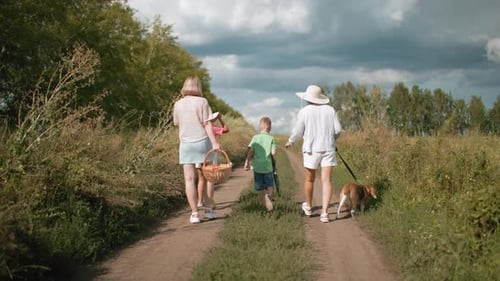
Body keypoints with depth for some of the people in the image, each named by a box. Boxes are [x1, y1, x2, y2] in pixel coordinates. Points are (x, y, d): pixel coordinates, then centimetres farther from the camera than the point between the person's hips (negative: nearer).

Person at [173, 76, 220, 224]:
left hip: (186, 144, 2)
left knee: (189, 179, 0)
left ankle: (194, 213, -4)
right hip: (203, 141, -1)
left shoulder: (178, 104, 3)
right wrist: (214, 142, -13)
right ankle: (209, 209, 15)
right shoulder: (202, 102, -5)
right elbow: (207, 124, -10)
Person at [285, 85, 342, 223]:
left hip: (311, 149, -1)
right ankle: (324, 212, -11)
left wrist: (290, 141, 17)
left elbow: (298, 131, -2)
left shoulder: (304, 111, -6)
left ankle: (308, 207, 35)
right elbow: (337, 130, 0)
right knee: (326, 180, 0)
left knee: (309, 179, 17)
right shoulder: (330, 110, 0)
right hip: (328, 149, 1)